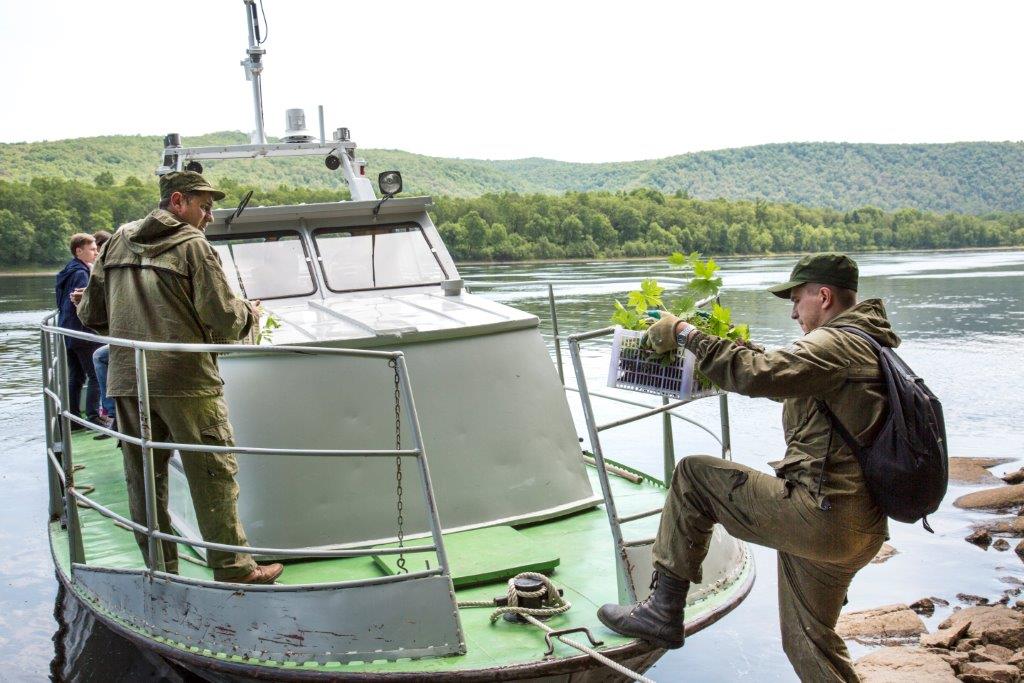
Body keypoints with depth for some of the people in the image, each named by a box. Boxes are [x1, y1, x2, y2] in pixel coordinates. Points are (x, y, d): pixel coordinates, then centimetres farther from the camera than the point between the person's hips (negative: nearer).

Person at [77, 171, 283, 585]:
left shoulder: (118, 241, 14)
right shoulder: (192, 245, -5)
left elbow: (92, 313, 16)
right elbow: (221, 318, -11)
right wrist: (248, 314, 9)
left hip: (125, 379, 6)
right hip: (184, 378, -6)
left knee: (144, 478, 12)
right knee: (213, 473, 1)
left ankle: (161, 570, 19)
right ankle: (233, 569, 4)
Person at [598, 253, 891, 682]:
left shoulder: (835, 344, -13)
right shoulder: (867, 346, 20)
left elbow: (757, 374, -26)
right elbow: (788, 379, 29)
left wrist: (685, 334, -17)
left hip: (819, 514, -10)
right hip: (858, 530, 10)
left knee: (692, 475, -1)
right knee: (808, 642, 21)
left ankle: (663, 614, 2)